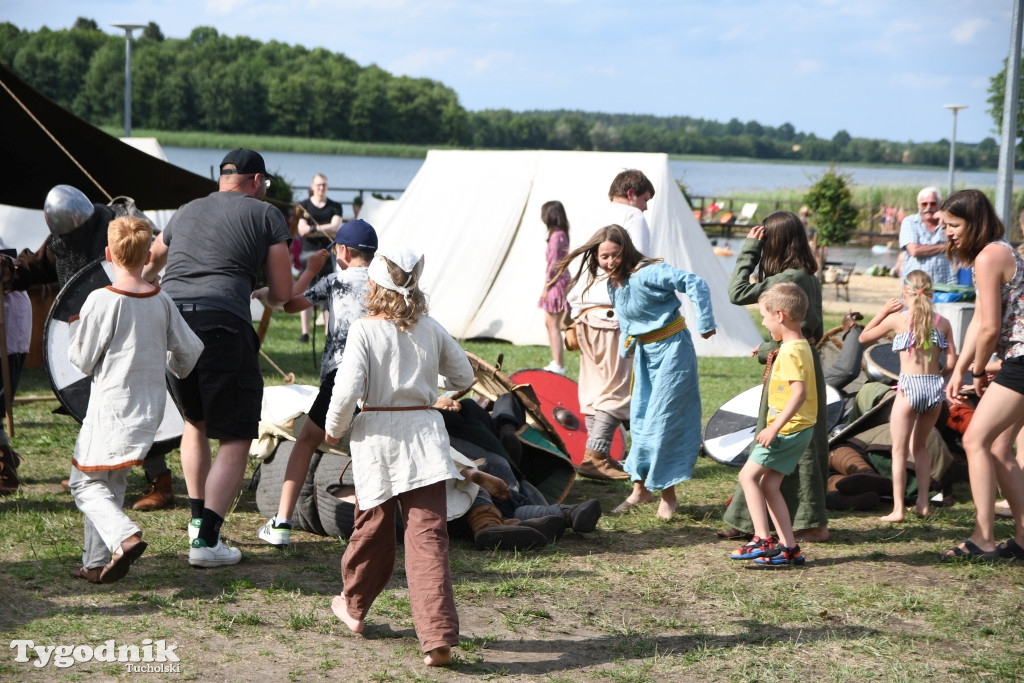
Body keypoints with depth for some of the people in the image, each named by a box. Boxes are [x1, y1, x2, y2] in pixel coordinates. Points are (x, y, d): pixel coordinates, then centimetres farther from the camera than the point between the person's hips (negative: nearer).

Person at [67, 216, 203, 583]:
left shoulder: (101, 301, -14)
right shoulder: (162, 301, 1)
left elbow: (83, 361, -8)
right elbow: (190, 349, 7)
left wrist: (77, 329, 11)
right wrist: (175, 368, 29)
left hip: (111, 404, -6)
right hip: (150, 407, 6)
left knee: (86, 481, 4)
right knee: (113, 483, 17)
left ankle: (125, 537, -20)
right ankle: (98, 562, 18)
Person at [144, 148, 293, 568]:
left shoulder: (187, 211, 26)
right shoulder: (266, 214, 11)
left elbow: (149, 266, 43)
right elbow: (282, 293, 9)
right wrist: (263, 296, 33)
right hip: (222, 325, -5)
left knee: (195, 421, 28)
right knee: (235, 439, 3)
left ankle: (197, 518, 30)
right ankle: (206, 540, -6)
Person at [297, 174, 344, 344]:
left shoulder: (335, 207, 11)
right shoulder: (303, 206, 7)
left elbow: (336, 226, -5)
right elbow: (302, 230, -5)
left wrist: (314, 228, -13)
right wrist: (326, 231, -11)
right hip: (308, 253, -1)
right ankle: (305, 333, -1)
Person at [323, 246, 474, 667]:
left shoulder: (363, 331, -7)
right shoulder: (431, 329, 4)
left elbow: (348, 391, -15)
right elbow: (464, 376, 15)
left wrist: (334, 428, 3)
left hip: (378, 436, -1)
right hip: (424, 432, 2)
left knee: (373, 528, 17)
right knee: (428, 535, -4)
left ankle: (353, 607, 40)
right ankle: (439, 637, -15)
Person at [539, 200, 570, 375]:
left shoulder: (556, 236, -16)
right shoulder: (561, 234, 14)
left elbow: (554, 263, -19)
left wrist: (547, 285, -16)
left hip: (556, 283, -10)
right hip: (559, 281, 10)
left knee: (553, 325, -7)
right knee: (549, 323, 16)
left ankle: (558, 365, -7)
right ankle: (556, 362, 21)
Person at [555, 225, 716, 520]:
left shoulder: (648, 273, -23)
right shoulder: (612, 285, 4)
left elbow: (695, 283, -27)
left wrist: (704, 324, -26)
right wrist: (627, 349, 21)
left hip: (671, 349, -8)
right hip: (644, 351, 8)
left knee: (662, 420, -7)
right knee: (640, 418, 11)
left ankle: (668, 496, 3)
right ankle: (640, 488, 22)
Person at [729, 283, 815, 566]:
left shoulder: (790, 351, -18)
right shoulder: (800, 346, 14)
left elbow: (799, 392, -29)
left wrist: (775, 428, -30)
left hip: (788, 428, -10)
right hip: (799, 429, 10)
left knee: (748, 475, -7)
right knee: (769, 484, 11)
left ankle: (762, 540, -11)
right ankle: (788, 547, 11)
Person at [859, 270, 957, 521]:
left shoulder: (897, 319, -3)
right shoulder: (943, 323, 4)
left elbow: (864, 338, 9)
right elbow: (951, 363, 2)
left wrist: (884, 311, 12)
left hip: (909, 387, -4)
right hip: (935, 388, 4)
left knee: (899, 450, 5)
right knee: (919, 447, 21)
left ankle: (898, 508, 1)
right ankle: (923, 502, 19)